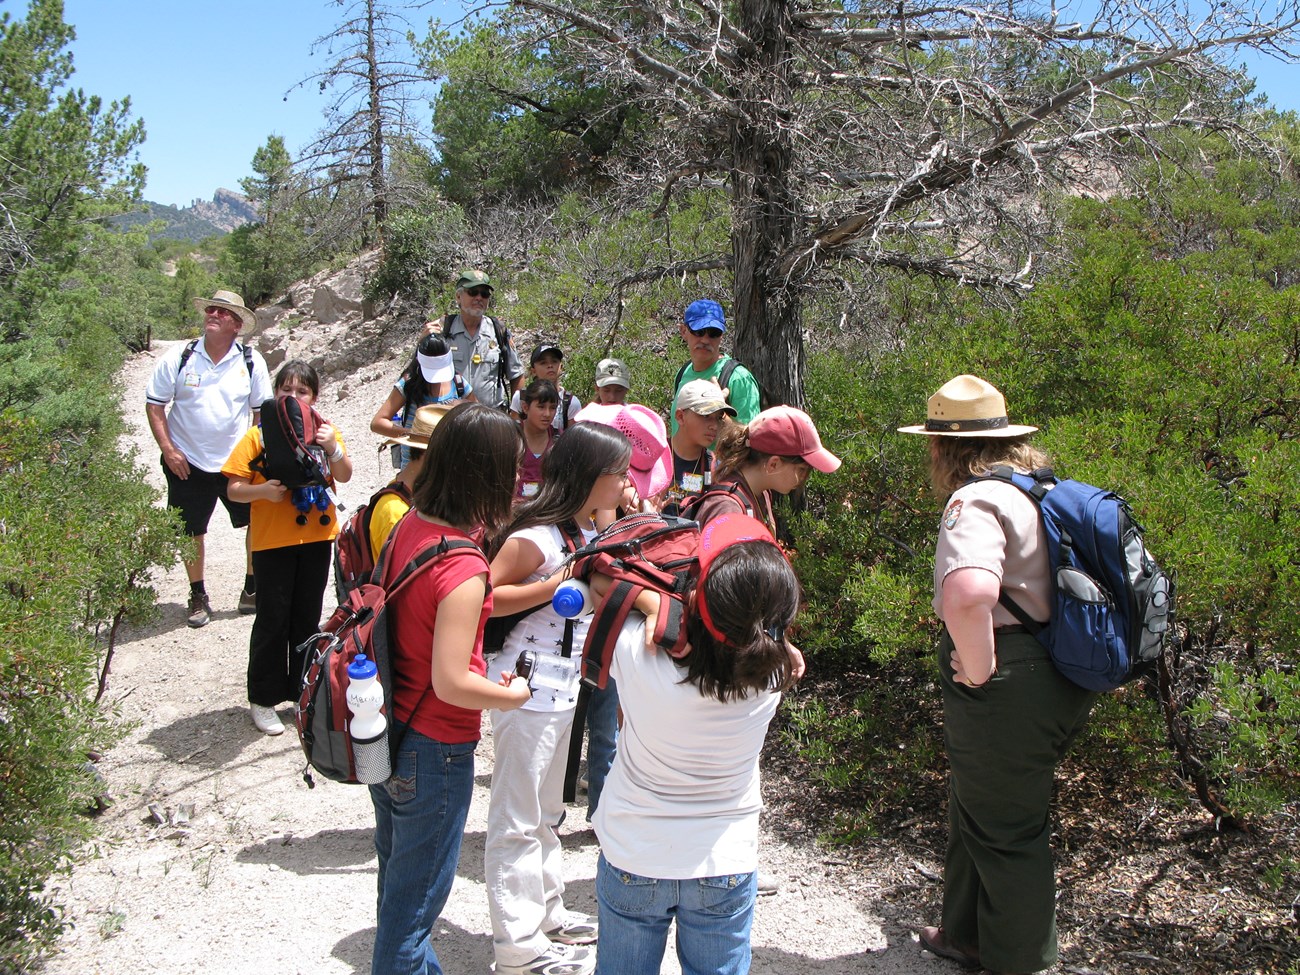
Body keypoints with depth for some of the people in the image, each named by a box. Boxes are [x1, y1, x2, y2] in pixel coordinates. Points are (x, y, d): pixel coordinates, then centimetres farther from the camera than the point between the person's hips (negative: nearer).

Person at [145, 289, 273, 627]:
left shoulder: (251, 361, -2)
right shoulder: (179, 357, -5)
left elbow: (262, 409, 6)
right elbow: (154, 404, 0)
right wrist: (168, 450, -9)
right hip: (188, 463, -1)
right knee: (192, 532, 7)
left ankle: (253, 591, 18)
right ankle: (198, 596, 25)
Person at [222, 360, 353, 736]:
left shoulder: (323, 431, 5)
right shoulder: (259, 435, -4)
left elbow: (344, 477, -8)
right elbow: (234, 489, -5)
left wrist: (333, 448, -24)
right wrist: (263, 490, -24)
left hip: (316, 536, 3)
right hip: (272, 540, -3)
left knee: (307, 617, 12)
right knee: (273, 620, 1)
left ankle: (303, 691, 25)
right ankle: (262, 699, 13)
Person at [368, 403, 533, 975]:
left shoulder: (408, 527, -6)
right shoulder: (464, 570, -29)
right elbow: (451, 682, -28)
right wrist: (514, 694, -12)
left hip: (388, 734, 8)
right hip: (434, 752, -8)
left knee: (399, 875, 27)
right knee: (416, 898, 12)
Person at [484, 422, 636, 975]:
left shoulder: (592, 530, 7)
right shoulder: (536, 536, -22)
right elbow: (484, 598, -24)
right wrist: (556, 586, -28)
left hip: (564, 692, 10)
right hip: (526, 694, -9)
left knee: (546, 813, 23)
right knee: (518, 821, 4)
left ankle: (547, 914, 38)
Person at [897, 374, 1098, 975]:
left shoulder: (976, 501, -22)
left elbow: (969, 594, -42)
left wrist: (977, 669, -24)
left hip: (1003, 686, -10)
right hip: (1053, 674, 10)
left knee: (1006, 828, 9)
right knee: (975, 810, 25)